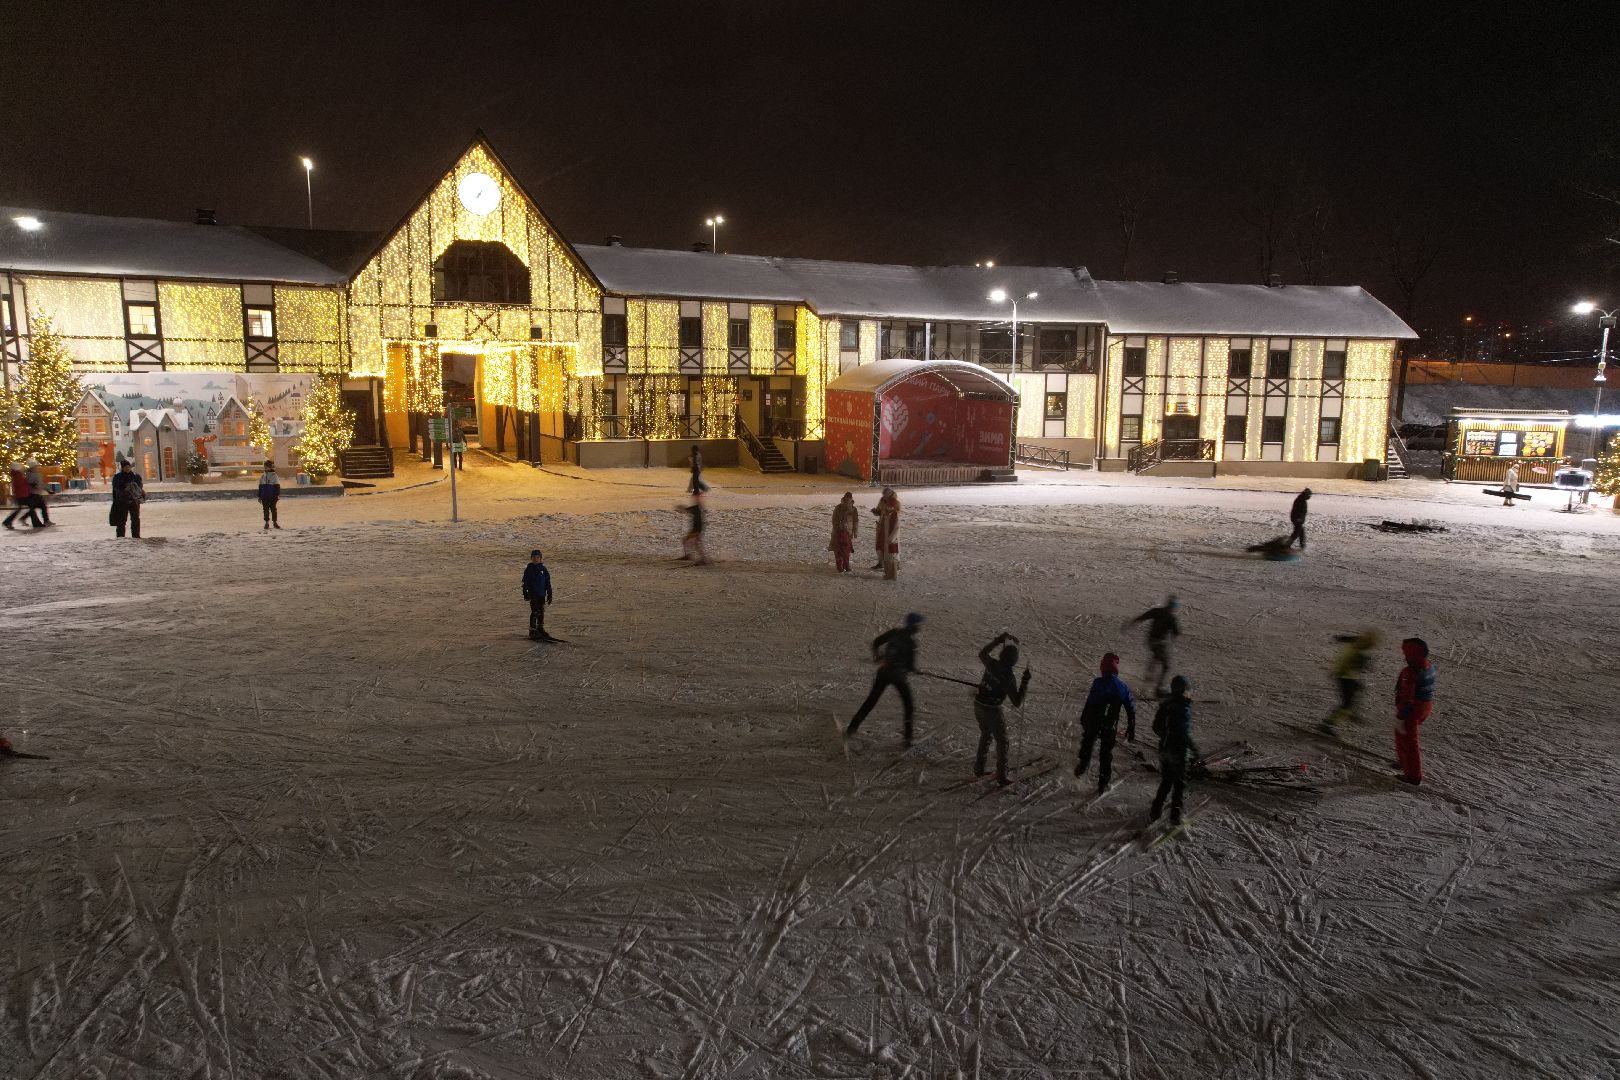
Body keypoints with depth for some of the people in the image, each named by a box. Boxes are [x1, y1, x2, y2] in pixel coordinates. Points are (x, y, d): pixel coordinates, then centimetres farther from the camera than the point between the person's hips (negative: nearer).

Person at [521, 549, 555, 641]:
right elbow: (525, 582, -3)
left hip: (542, 594, 4)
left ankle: (540, 628, 24)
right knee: (534, 613, -7)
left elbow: (548, 582, 9)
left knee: (541, 612, 11)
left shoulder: (543, 569, 5)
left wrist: (549, 594, 8)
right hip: (533, 595, -4)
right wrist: (525, 593, -11)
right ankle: (532, 631, -3)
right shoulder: (529, 569, -3)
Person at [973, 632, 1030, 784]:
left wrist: (998, 640, 16)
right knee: (1001, 742, 11)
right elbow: (1017, 702, -16)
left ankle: (978, 768, 32)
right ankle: (1001, 776, 14)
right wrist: (1025, 681, -14)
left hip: (978, 704, 6)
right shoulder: (1009, 678, -23)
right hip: (992, 710, -6)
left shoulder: (992, 664, -10)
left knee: (985, 735, 26)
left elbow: (981, 654, 15)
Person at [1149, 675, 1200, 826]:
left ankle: (1156, 810, 19)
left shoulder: (1165, 704, 1)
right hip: (1179, 751, -6)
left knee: (1165, 781, 20)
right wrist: (1194, 747, -14)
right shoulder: (1184, 707, -20)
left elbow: (1156, 727, 8)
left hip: (1164, 749, 6)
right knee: (1179, 783, 11)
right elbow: (1184, 732, -25)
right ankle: (1175, 814, 16)